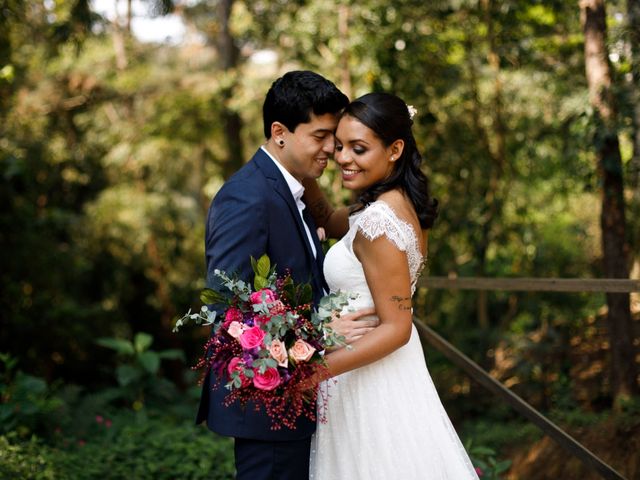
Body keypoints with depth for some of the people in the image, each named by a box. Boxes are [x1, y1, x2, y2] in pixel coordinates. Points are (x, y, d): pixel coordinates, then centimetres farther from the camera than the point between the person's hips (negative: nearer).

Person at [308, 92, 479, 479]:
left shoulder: (377, 221, -23)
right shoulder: (403, 204, 4)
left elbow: (396, 328, -24)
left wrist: (317, 370, -28)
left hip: (370, 382, -9)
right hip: (385, 374, 9)